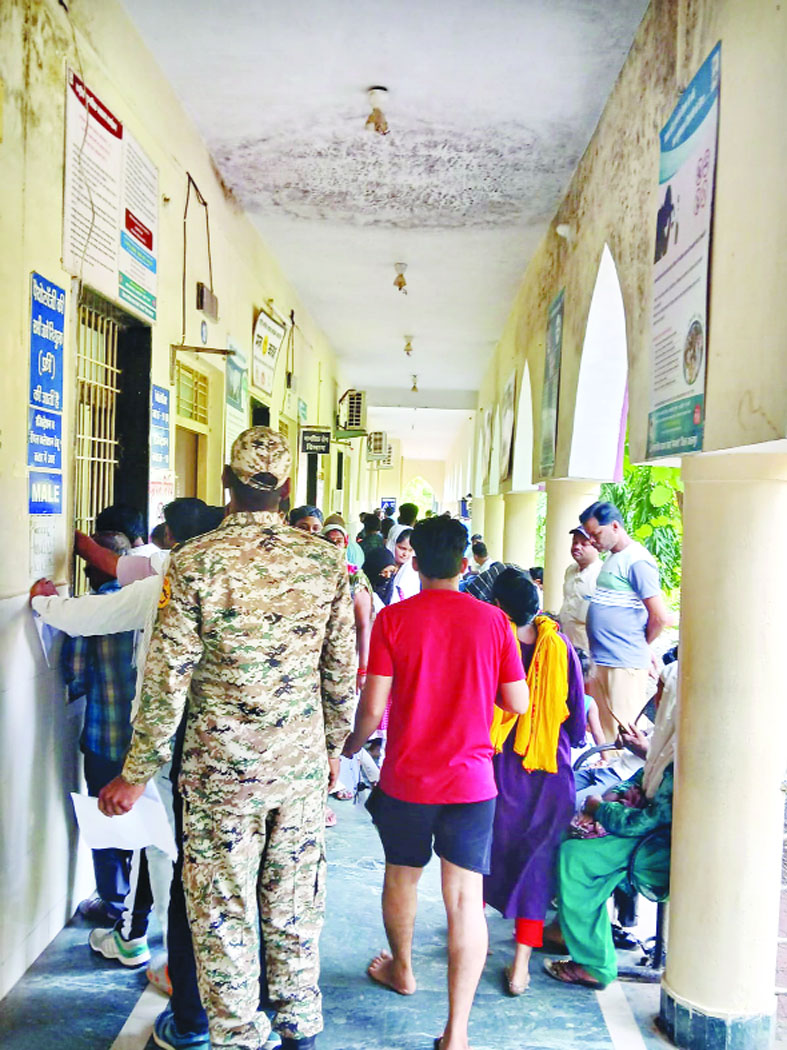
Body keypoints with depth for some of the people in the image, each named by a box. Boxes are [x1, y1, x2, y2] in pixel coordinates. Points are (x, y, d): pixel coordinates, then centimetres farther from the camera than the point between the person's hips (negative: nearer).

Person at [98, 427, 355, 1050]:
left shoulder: (195, 561, -13)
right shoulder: (326, 560, -4)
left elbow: (169, 676, -13)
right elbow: (342, 670, 2)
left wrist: (137, 774, -3)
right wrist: (333, 746, 17)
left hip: (221, 768, -3)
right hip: (303, 763, 3)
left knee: (223, 908, 13)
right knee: (295, 900, 19)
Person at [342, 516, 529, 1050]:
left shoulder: (393, 619, -9)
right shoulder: (492, 620, -5)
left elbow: (372, 706, -10)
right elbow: (518, 702, -1)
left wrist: (352, 746, 10)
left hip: (407, 777, 0)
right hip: (472, 778, 0)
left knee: (402, 876, 23)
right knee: (466, 897, 4)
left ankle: (401, 969, 45)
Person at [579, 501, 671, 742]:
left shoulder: (637, 561, -13)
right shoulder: (613, 559, 16)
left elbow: (660, 618, -17)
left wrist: (639, 647, -2)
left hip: (624, 667, -9)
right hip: (600, 662, 9)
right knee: (601, 733, 13)